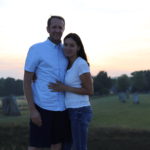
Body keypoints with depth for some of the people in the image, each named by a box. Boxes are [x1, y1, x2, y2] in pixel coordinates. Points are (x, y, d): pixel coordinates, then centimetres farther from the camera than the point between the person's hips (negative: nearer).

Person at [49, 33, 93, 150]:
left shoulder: (82, 64, -15)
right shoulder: (69, 65, 12)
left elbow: (90, 91, -16)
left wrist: (65, 88, -17)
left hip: (80, 112, -10)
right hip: (73, 111, 10)